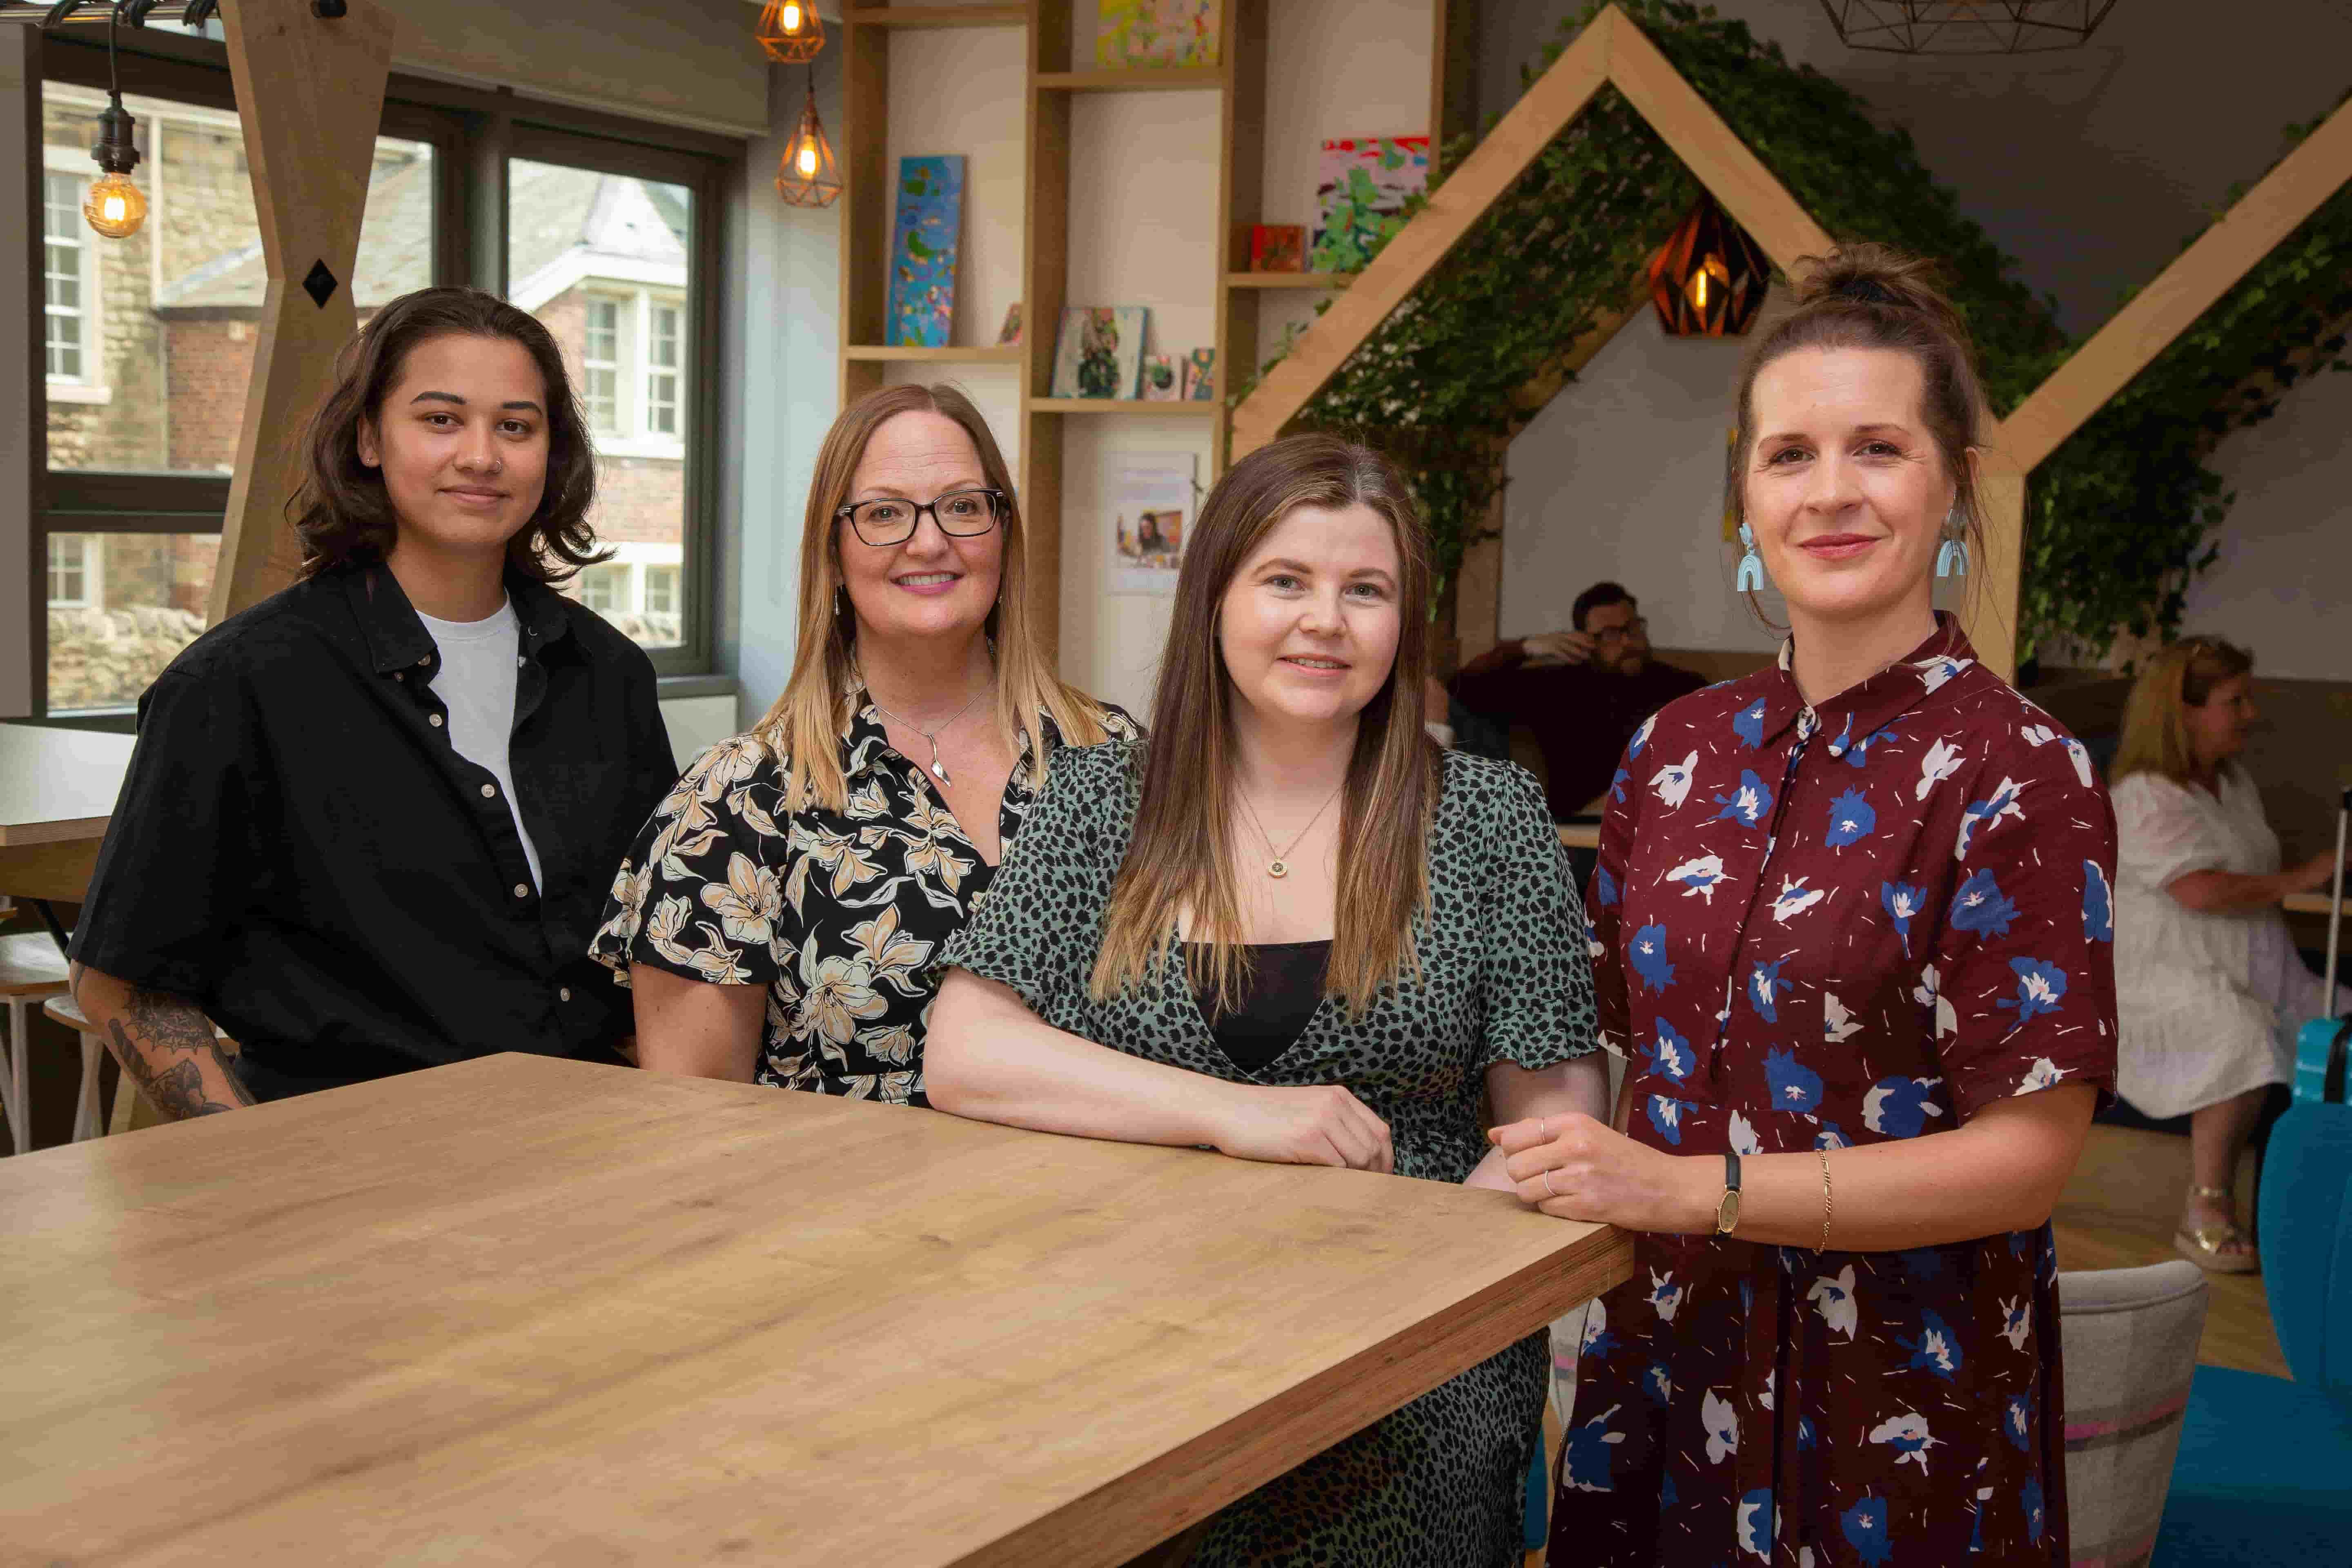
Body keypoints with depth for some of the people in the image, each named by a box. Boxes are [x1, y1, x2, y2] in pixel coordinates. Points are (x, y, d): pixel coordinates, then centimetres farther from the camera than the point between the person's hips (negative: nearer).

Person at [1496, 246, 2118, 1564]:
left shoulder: (2022, 775, -14)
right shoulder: (1686, 751, 2)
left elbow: (2029, 1153, -17)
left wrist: (1690, 1190, -22)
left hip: (1895, 1403, -5)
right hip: (1665, 1362, 5)